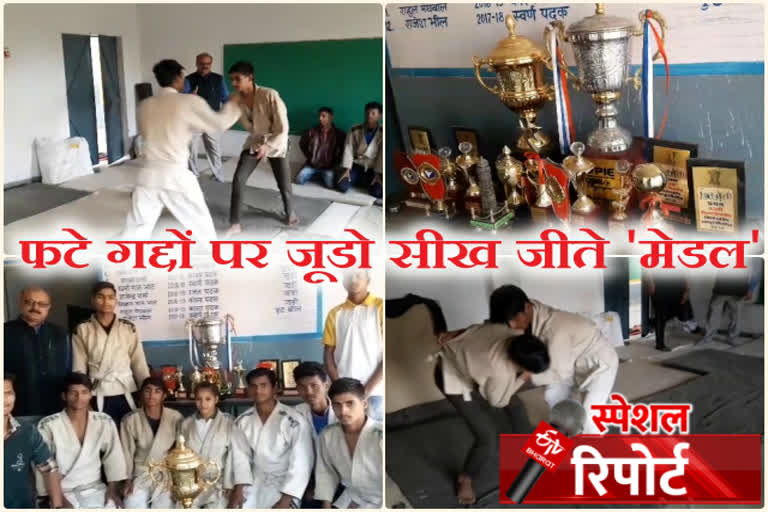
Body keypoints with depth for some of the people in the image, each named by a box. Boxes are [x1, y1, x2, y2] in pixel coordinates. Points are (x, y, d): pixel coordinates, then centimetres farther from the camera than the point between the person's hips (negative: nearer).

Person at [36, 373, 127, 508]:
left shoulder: (105, 422, 2)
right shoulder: (48, 425, -8)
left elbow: (113, 457, 7)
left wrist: (113, 488, -4)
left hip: (94, 489, 3)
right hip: (61, 492, -2)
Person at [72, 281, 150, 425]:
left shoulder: (129, 328, 3)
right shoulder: (82, 330, 0)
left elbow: (139, 364, 5)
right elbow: (79, 369, 2)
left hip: (126, 395, 1)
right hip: (98, 397, -1)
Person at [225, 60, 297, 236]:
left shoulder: (270, 95, -29)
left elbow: (282, 128, -26)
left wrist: (268, 146, -32)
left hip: (275, 143, -3)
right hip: (254, 142, 3)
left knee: (284, 186, 3)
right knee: (238, 180, -10)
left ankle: (290, 212, 36)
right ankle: (235, 224, 1)